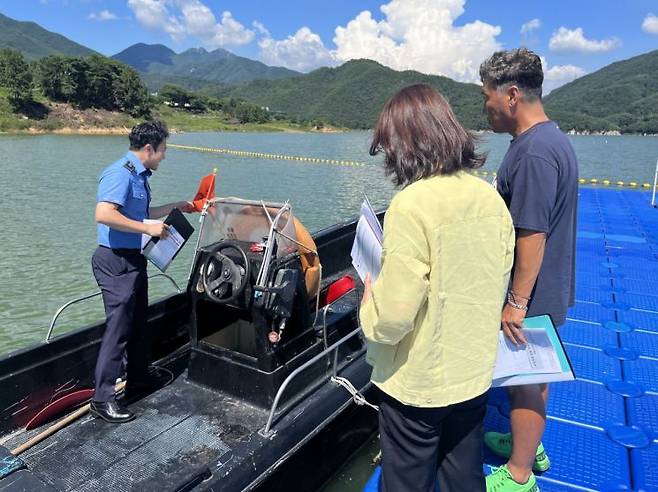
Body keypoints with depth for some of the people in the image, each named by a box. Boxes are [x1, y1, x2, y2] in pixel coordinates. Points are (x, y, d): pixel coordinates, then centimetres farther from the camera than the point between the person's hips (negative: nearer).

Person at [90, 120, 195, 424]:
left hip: (134, 259, 10)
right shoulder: (120, 174, -18)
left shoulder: (139, 175, 13)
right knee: (118, 327, -6)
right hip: (116, 260, -10)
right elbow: (104, 214, -31)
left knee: (138, 321, 20)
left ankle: (139, 376, 36)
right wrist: (148, 228, -26)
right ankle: (103, 398, 3)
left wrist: (174, 207, 26)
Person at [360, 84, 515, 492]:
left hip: (418, 384, -6)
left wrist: (370, 294, -5)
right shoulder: (491, 197, -4)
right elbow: (498, 286, 8)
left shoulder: (412, 205, -25)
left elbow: (391, 319, -25)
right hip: (476, 374, 6)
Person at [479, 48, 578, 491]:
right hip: (545, 289, 10)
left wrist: (517, 302, -23)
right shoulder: (551, 137, 8)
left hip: (533, 294, -10)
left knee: (525, 378, 6)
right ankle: (528, 444, 44)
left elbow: (532, 235, -28)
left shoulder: (534, 152, -25)